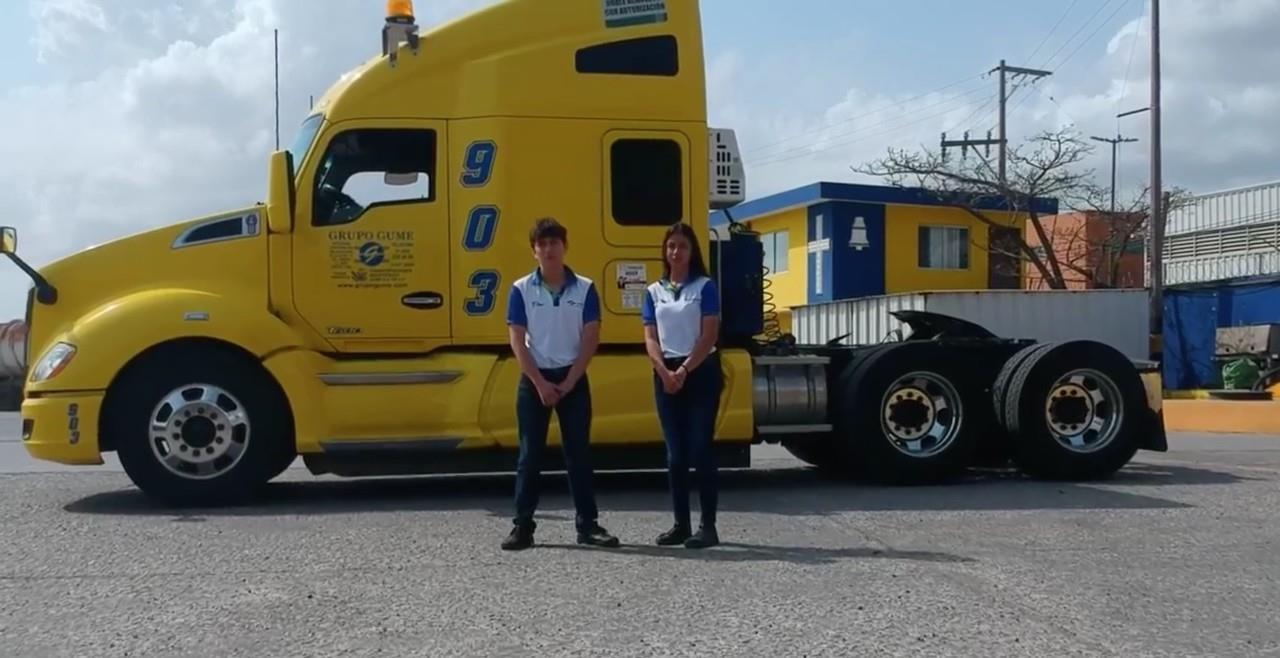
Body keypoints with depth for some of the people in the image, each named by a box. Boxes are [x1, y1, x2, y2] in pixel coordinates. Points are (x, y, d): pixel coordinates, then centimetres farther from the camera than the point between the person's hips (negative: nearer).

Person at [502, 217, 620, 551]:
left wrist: (568, 383, -9)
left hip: (573, 379, 0)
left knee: (578, 454, 4)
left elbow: (591, 339, -3)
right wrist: (540, 384, -11)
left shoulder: (585, 289, 0)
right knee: (530, 455, 3)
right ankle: (523, 526, 8)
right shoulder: (521, 290, -2)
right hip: (534, 379, 0)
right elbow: (517, 341, -5)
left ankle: (587, 525, 10)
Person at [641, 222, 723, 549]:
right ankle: (681, 524, 14)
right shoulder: (654, 291, 11)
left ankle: (708, 526, -1)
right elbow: (650, 338, 5)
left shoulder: (705, 287, -1)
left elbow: (709, 335, -8)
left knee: (700, 449, -6)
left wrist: (685, 370, -15)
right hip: (666, 374, 4)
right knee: (675, 453, 7)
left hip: (701, 371, -4)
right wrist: (665, 372, -11)